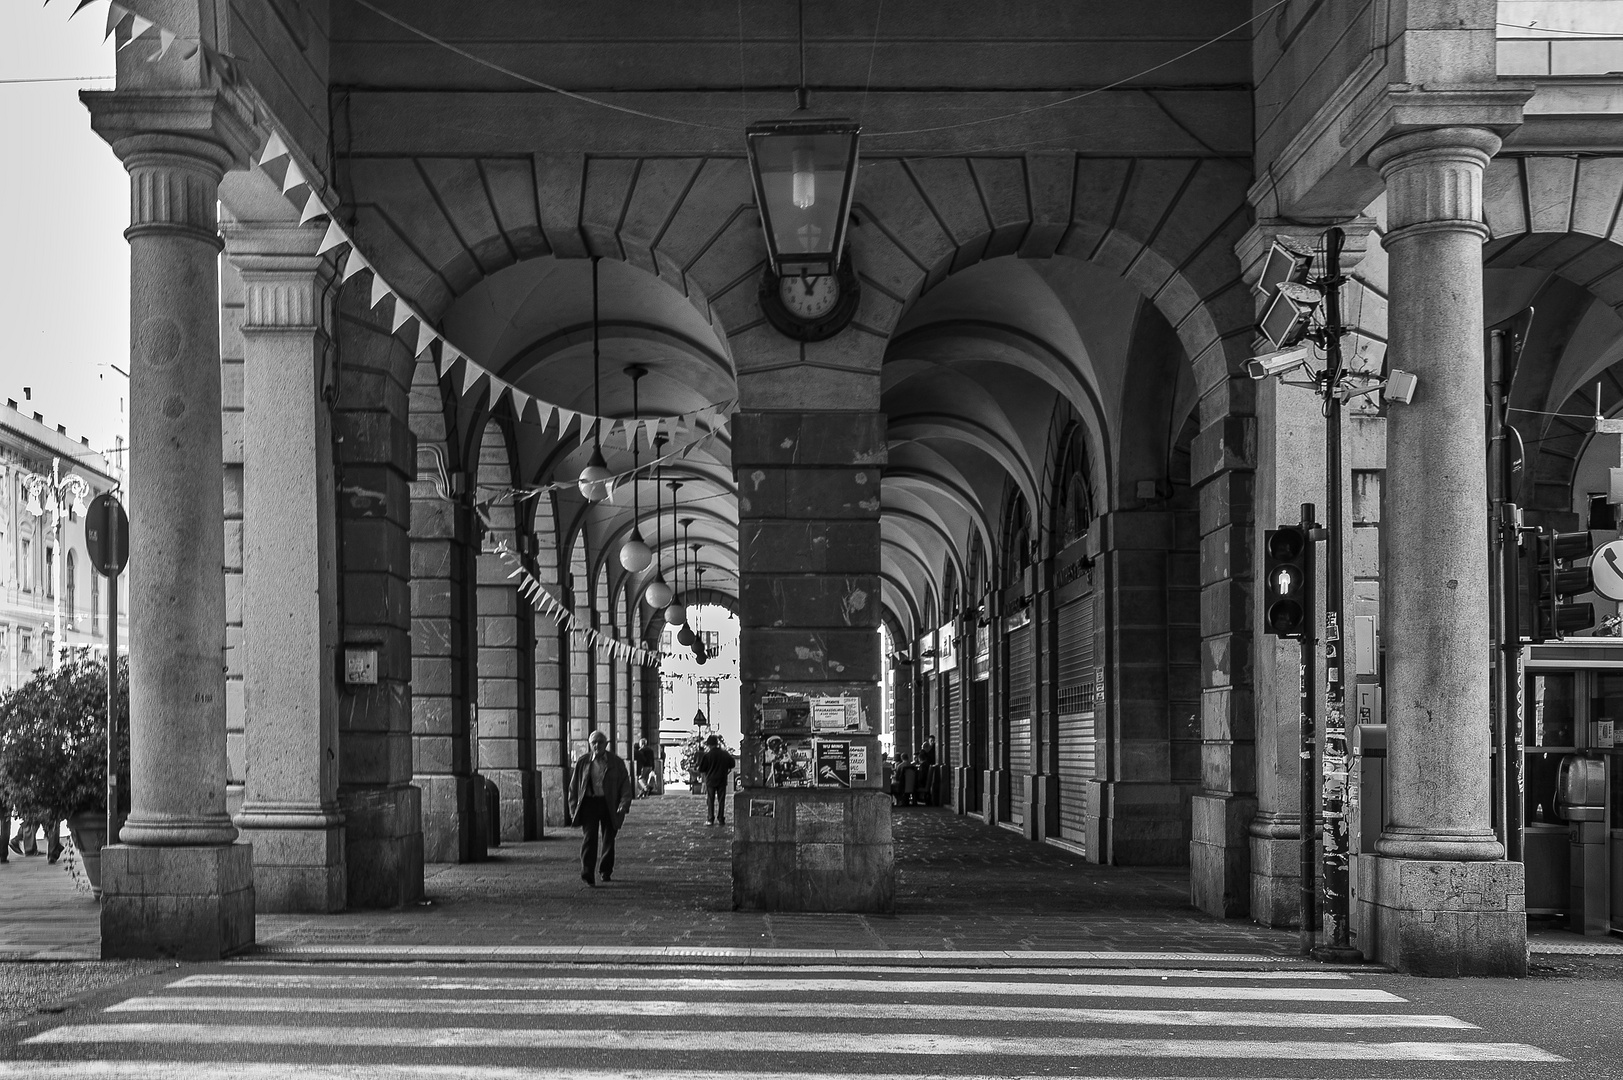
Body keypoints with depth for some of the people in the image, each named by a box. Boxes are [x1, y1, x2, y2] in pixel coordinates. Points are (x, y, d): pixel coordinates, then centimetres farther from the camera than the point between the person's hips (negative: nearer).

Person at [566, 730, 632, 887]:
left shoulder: (616, 762, 4)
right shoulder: (583, 762, 5)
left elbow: (625, 785, 3)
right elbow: (574, 786, 10)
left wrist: (624, 804, -10)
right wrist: (573, 808, 4)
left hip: (609, 804, 1)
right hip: (589, 803, -1)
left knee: (609, 838, 7)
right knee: (589, 837, -13)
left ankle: (606, 871, 24)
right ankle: (588, 873, -17)